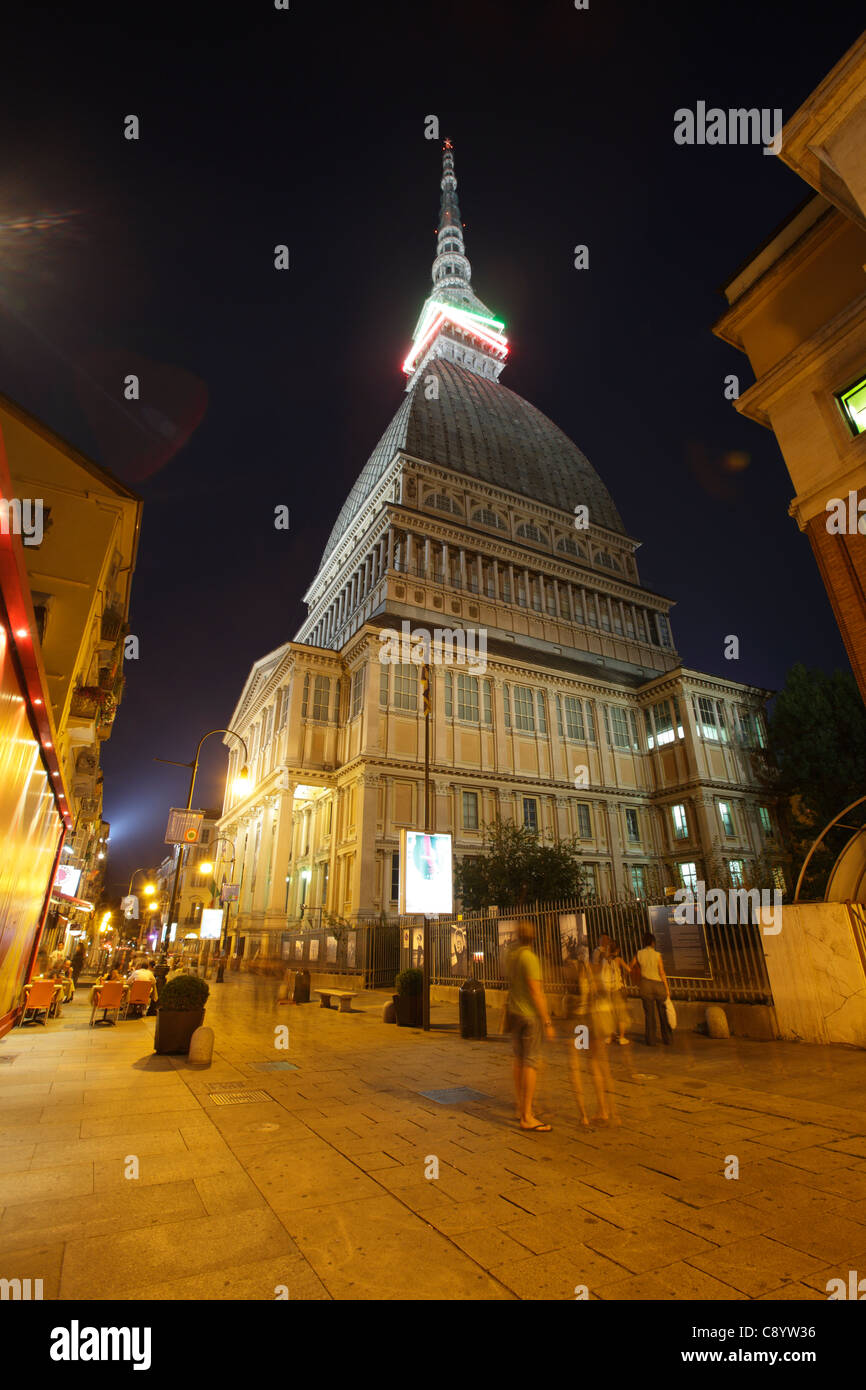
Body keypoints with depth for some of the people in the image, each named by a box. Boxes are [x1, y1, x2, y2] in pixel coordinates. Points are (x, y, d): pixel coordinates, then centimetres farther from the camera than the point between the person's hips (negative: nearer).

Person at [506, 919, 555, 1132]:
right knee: (531, 1063, -4)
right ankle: (527, 1117, -2)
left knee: (519, 1060, 16)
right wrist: (547, 1023, -19)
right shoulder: (530, 958, -22)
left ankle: (521, 1108, 27)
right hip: (530, 1015, -8)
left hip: (514, 1012, 8)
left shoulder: (511, 954, 1)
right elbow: (536, 993, -23)